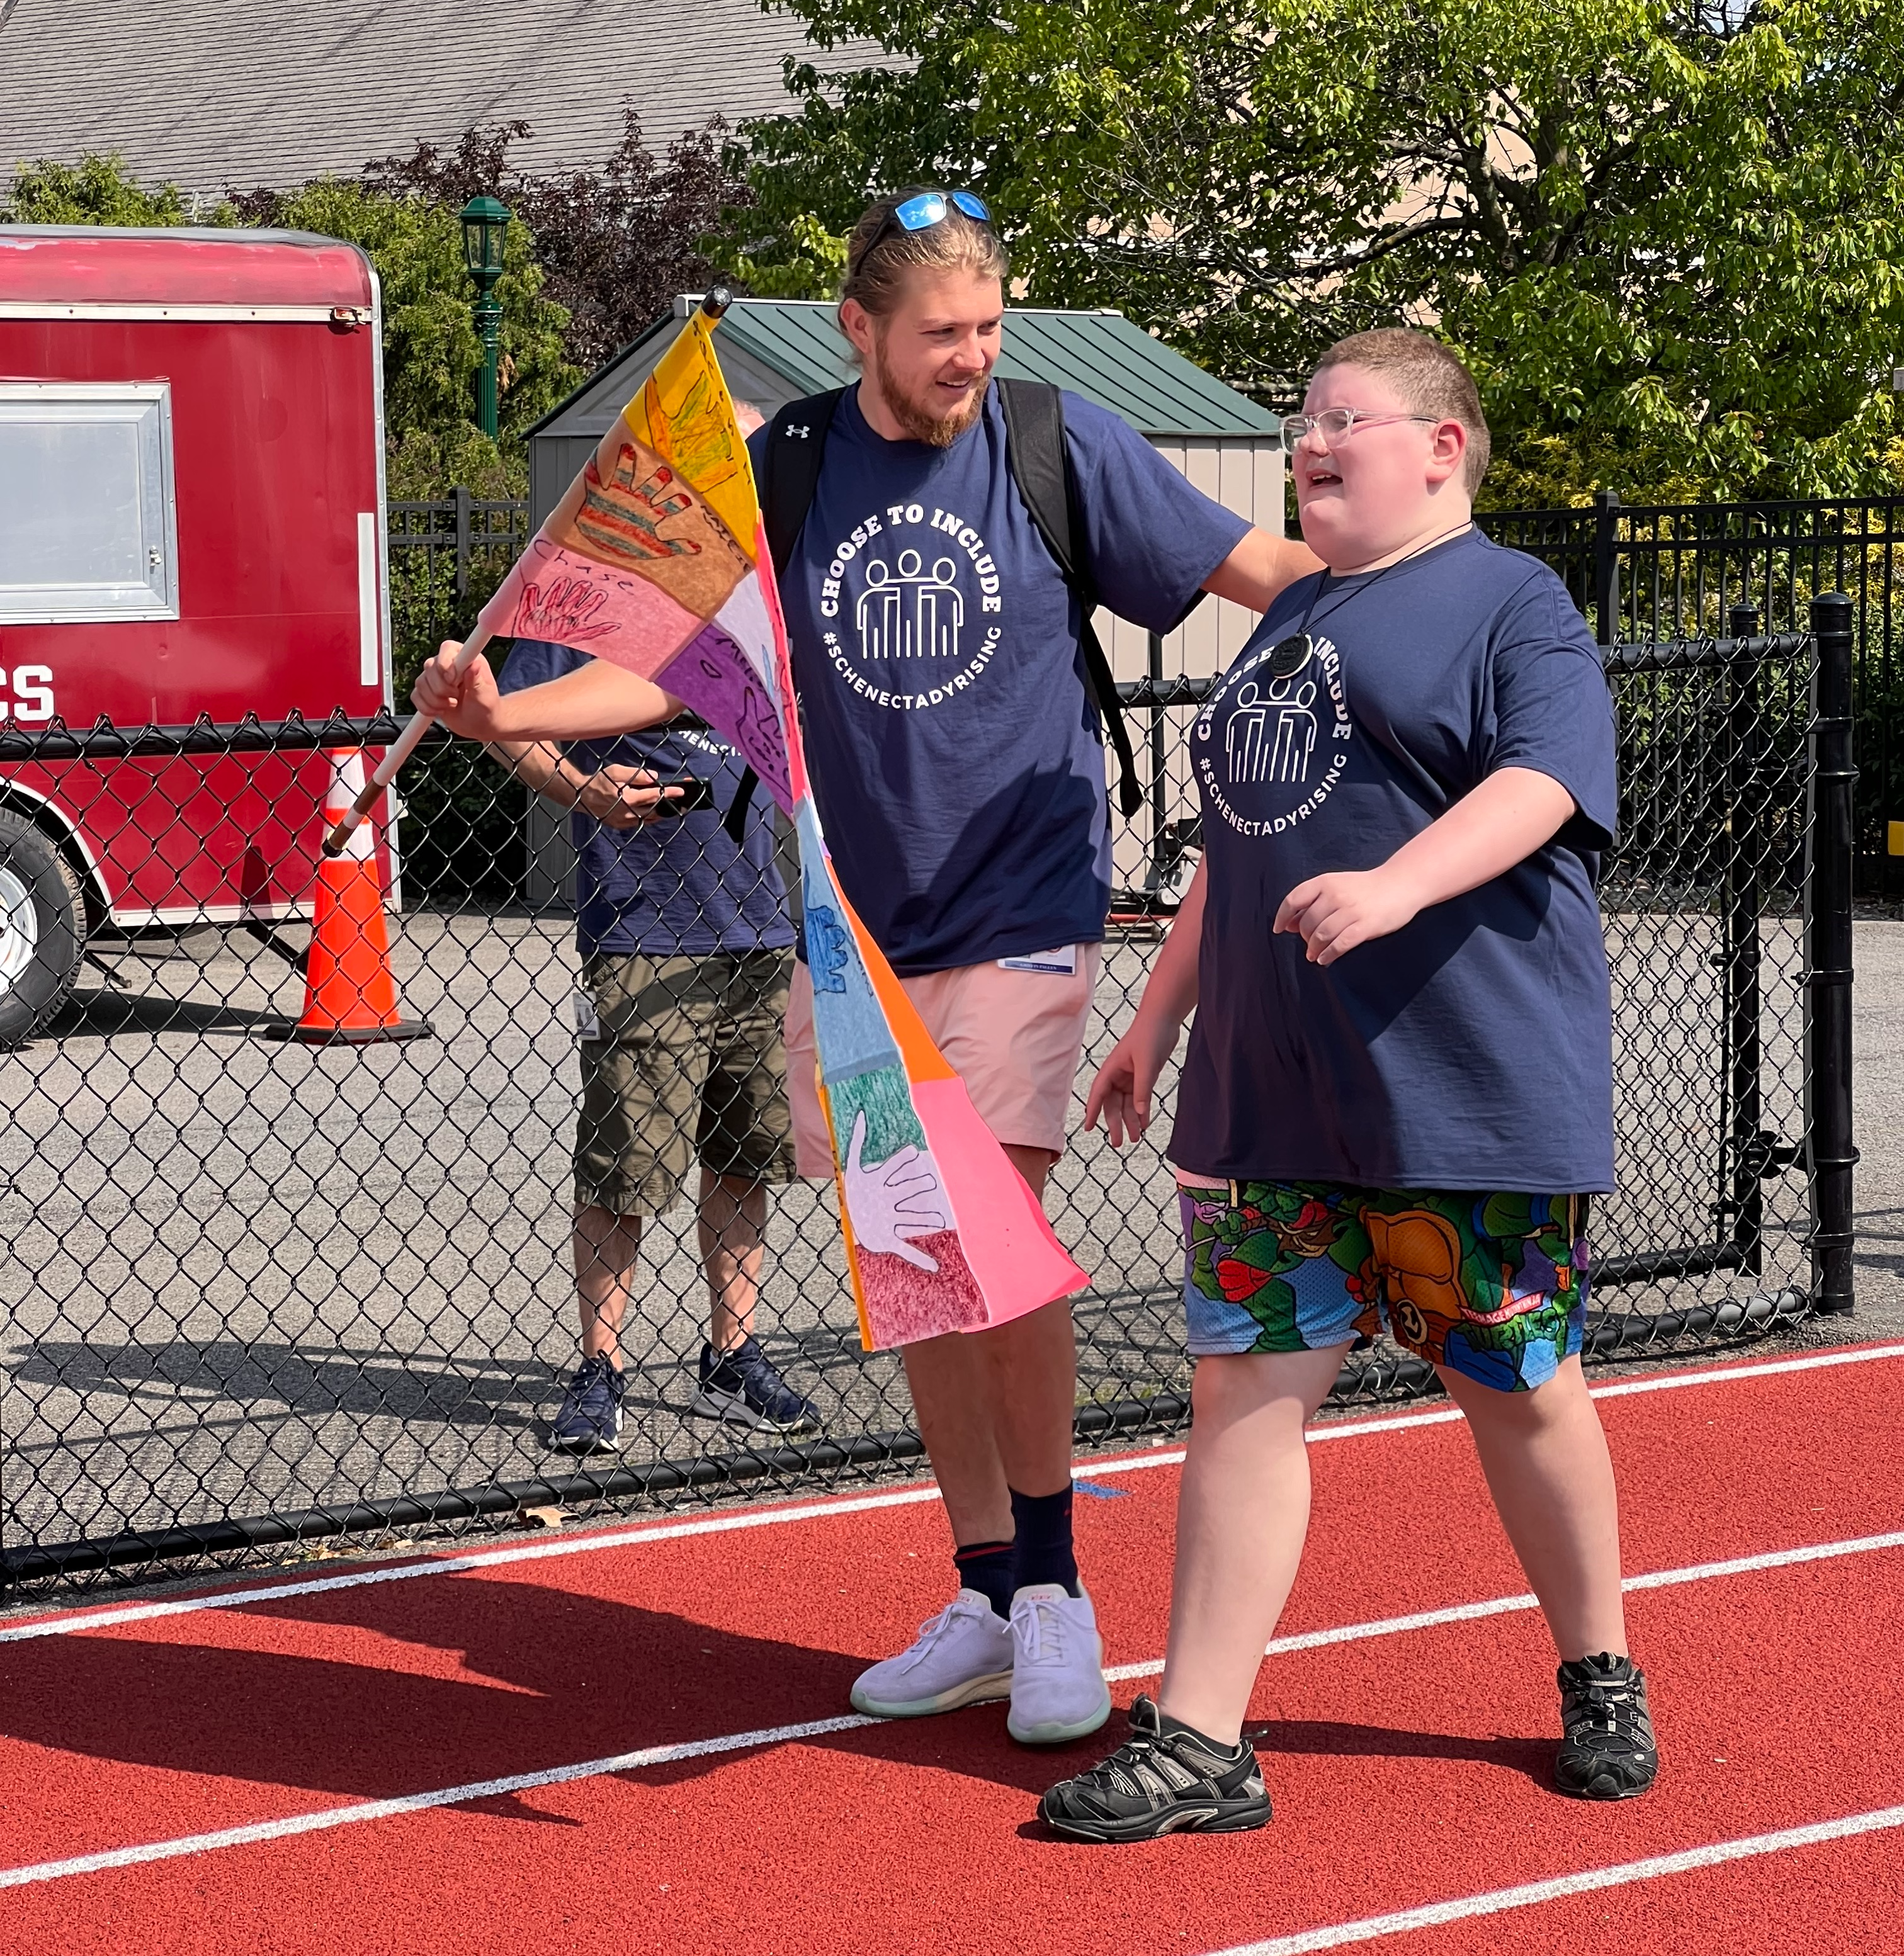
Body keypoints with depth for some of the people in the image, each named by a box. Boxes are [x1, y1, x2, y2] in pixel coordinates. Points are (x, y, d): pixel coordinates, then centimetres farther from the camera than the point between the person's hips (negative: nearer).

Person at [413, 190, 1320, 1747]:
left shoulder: (1066, 446, -3)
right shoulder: (781, 469, 4)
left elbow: (1258, 572, -1)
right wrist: (507, 709, -5)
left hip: (1017, 904, -3)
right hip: (848, 924, 4)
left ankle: (1052, 1586, 0)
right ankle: (987, 1600, 18)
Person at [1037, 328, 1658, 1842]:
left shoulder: (1512, 600, -3)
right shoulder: (1293, 619, 21)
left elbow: (1542, 779, -20)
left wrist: (1396, 886, -35)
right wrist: (1157, 1020, 28)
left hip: (1470, 1083, -6)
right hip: (1270, 1090, 7)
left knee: (1516, 1388, 6)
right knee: (1245, 1384, 0)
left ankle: (1601, 1681, 27)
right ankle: (1198, 1744, 1)